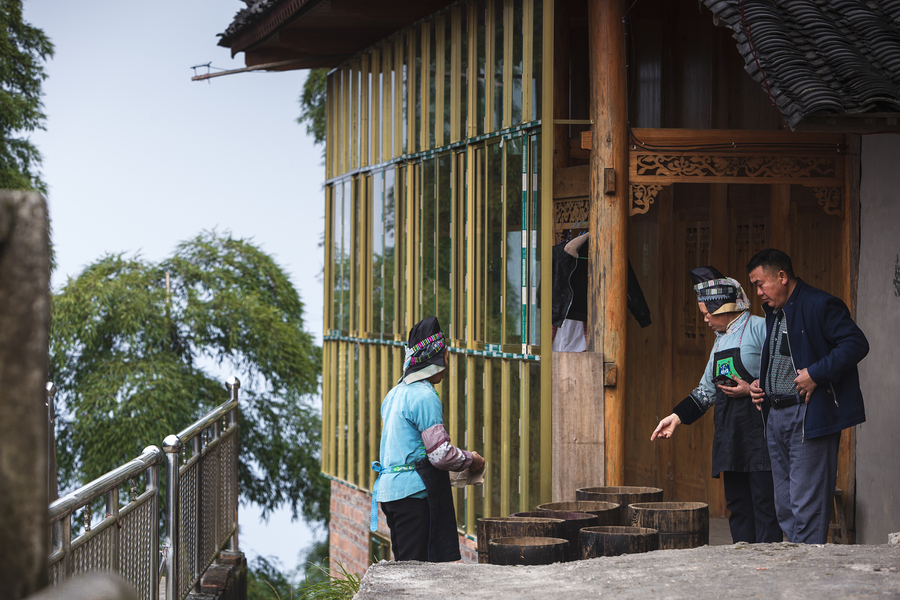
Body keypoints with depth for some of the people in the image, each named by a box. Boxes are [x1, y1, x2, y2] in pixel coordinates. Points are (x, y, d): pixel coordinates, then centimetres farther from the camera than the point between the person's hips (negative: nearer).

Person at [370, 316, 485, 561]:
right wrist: (471, 460, 0)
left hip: (390, 490, 9)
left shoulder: (395, 394, 16)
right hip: (414, 492, -9)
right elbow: (441, 454, -18)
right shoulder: (424, 396, -14)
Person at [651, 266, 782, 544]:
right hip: (729, 432, 8)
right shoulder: (721, 340, 21)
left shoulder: (760, 328, -5)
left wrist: (752, 390, -17)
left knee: (764, 503, -9)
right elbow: (707, 389, 25)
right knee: (737, 504, 7)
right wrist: (677, 416, 17)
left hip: (758, 428, -8)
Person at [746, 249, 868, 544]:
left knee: (807, 506, -9)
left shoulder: (819, 304, -10)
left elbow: (856, 343, -17)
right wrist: (760, 382, 13)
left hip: (810, 417, -9)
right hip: (778, 417, 9)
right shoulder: (773, 312, 19)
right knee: (784, 507, 10)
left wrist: (815, 374, -22)